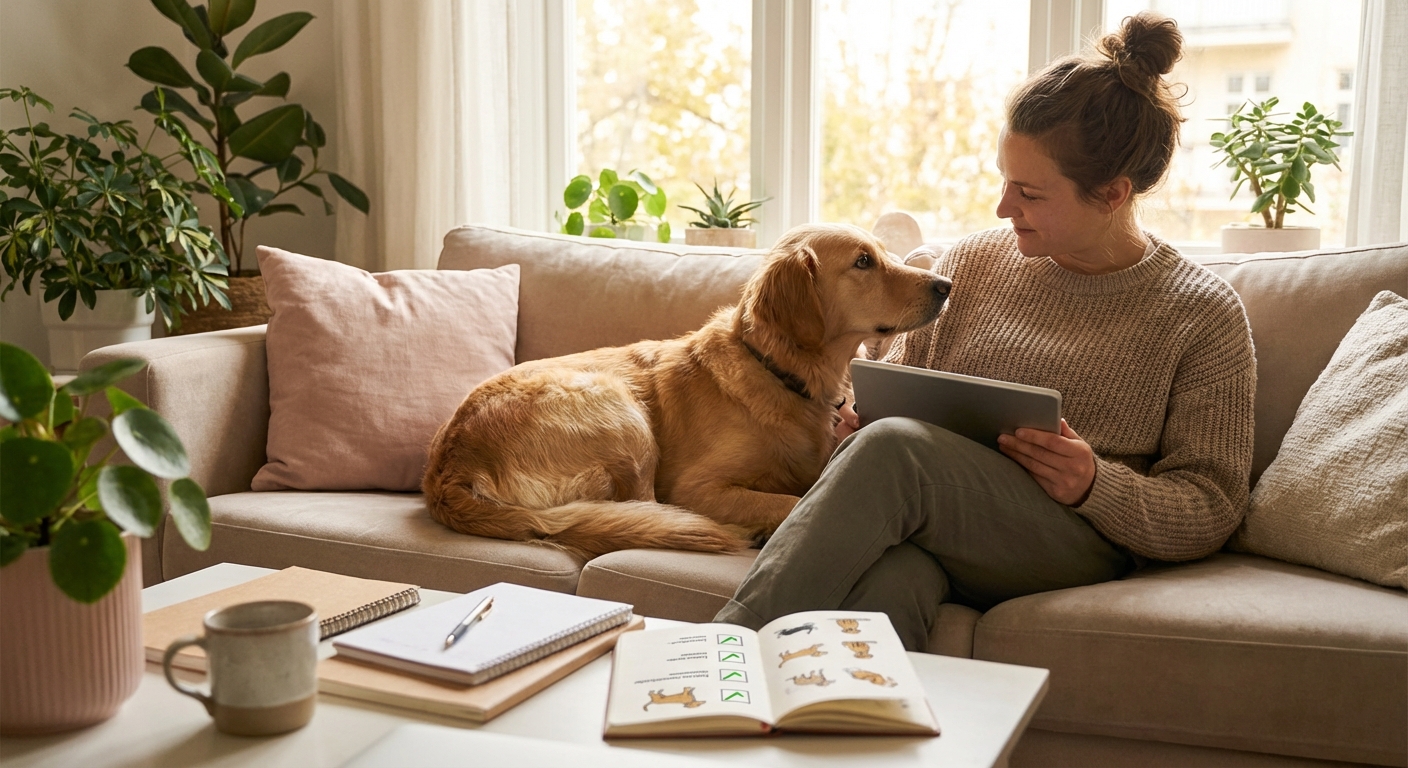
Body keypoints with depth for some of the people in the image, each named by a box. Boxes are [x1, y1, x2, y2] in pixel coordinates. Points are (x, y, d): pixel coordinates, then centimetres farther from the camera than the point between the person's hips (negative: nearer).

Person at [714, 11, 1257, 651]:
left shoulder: (1203, 315, 5)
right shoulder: (971, 263, 16)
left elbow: (1210, 512, 3)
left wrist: (1096, 484, -17)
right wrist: (860, 422, -1)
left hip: (1075, 545, -3)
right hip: (924, 519, 3)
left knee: (891, 448, -34)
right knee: (885, 584, -39)